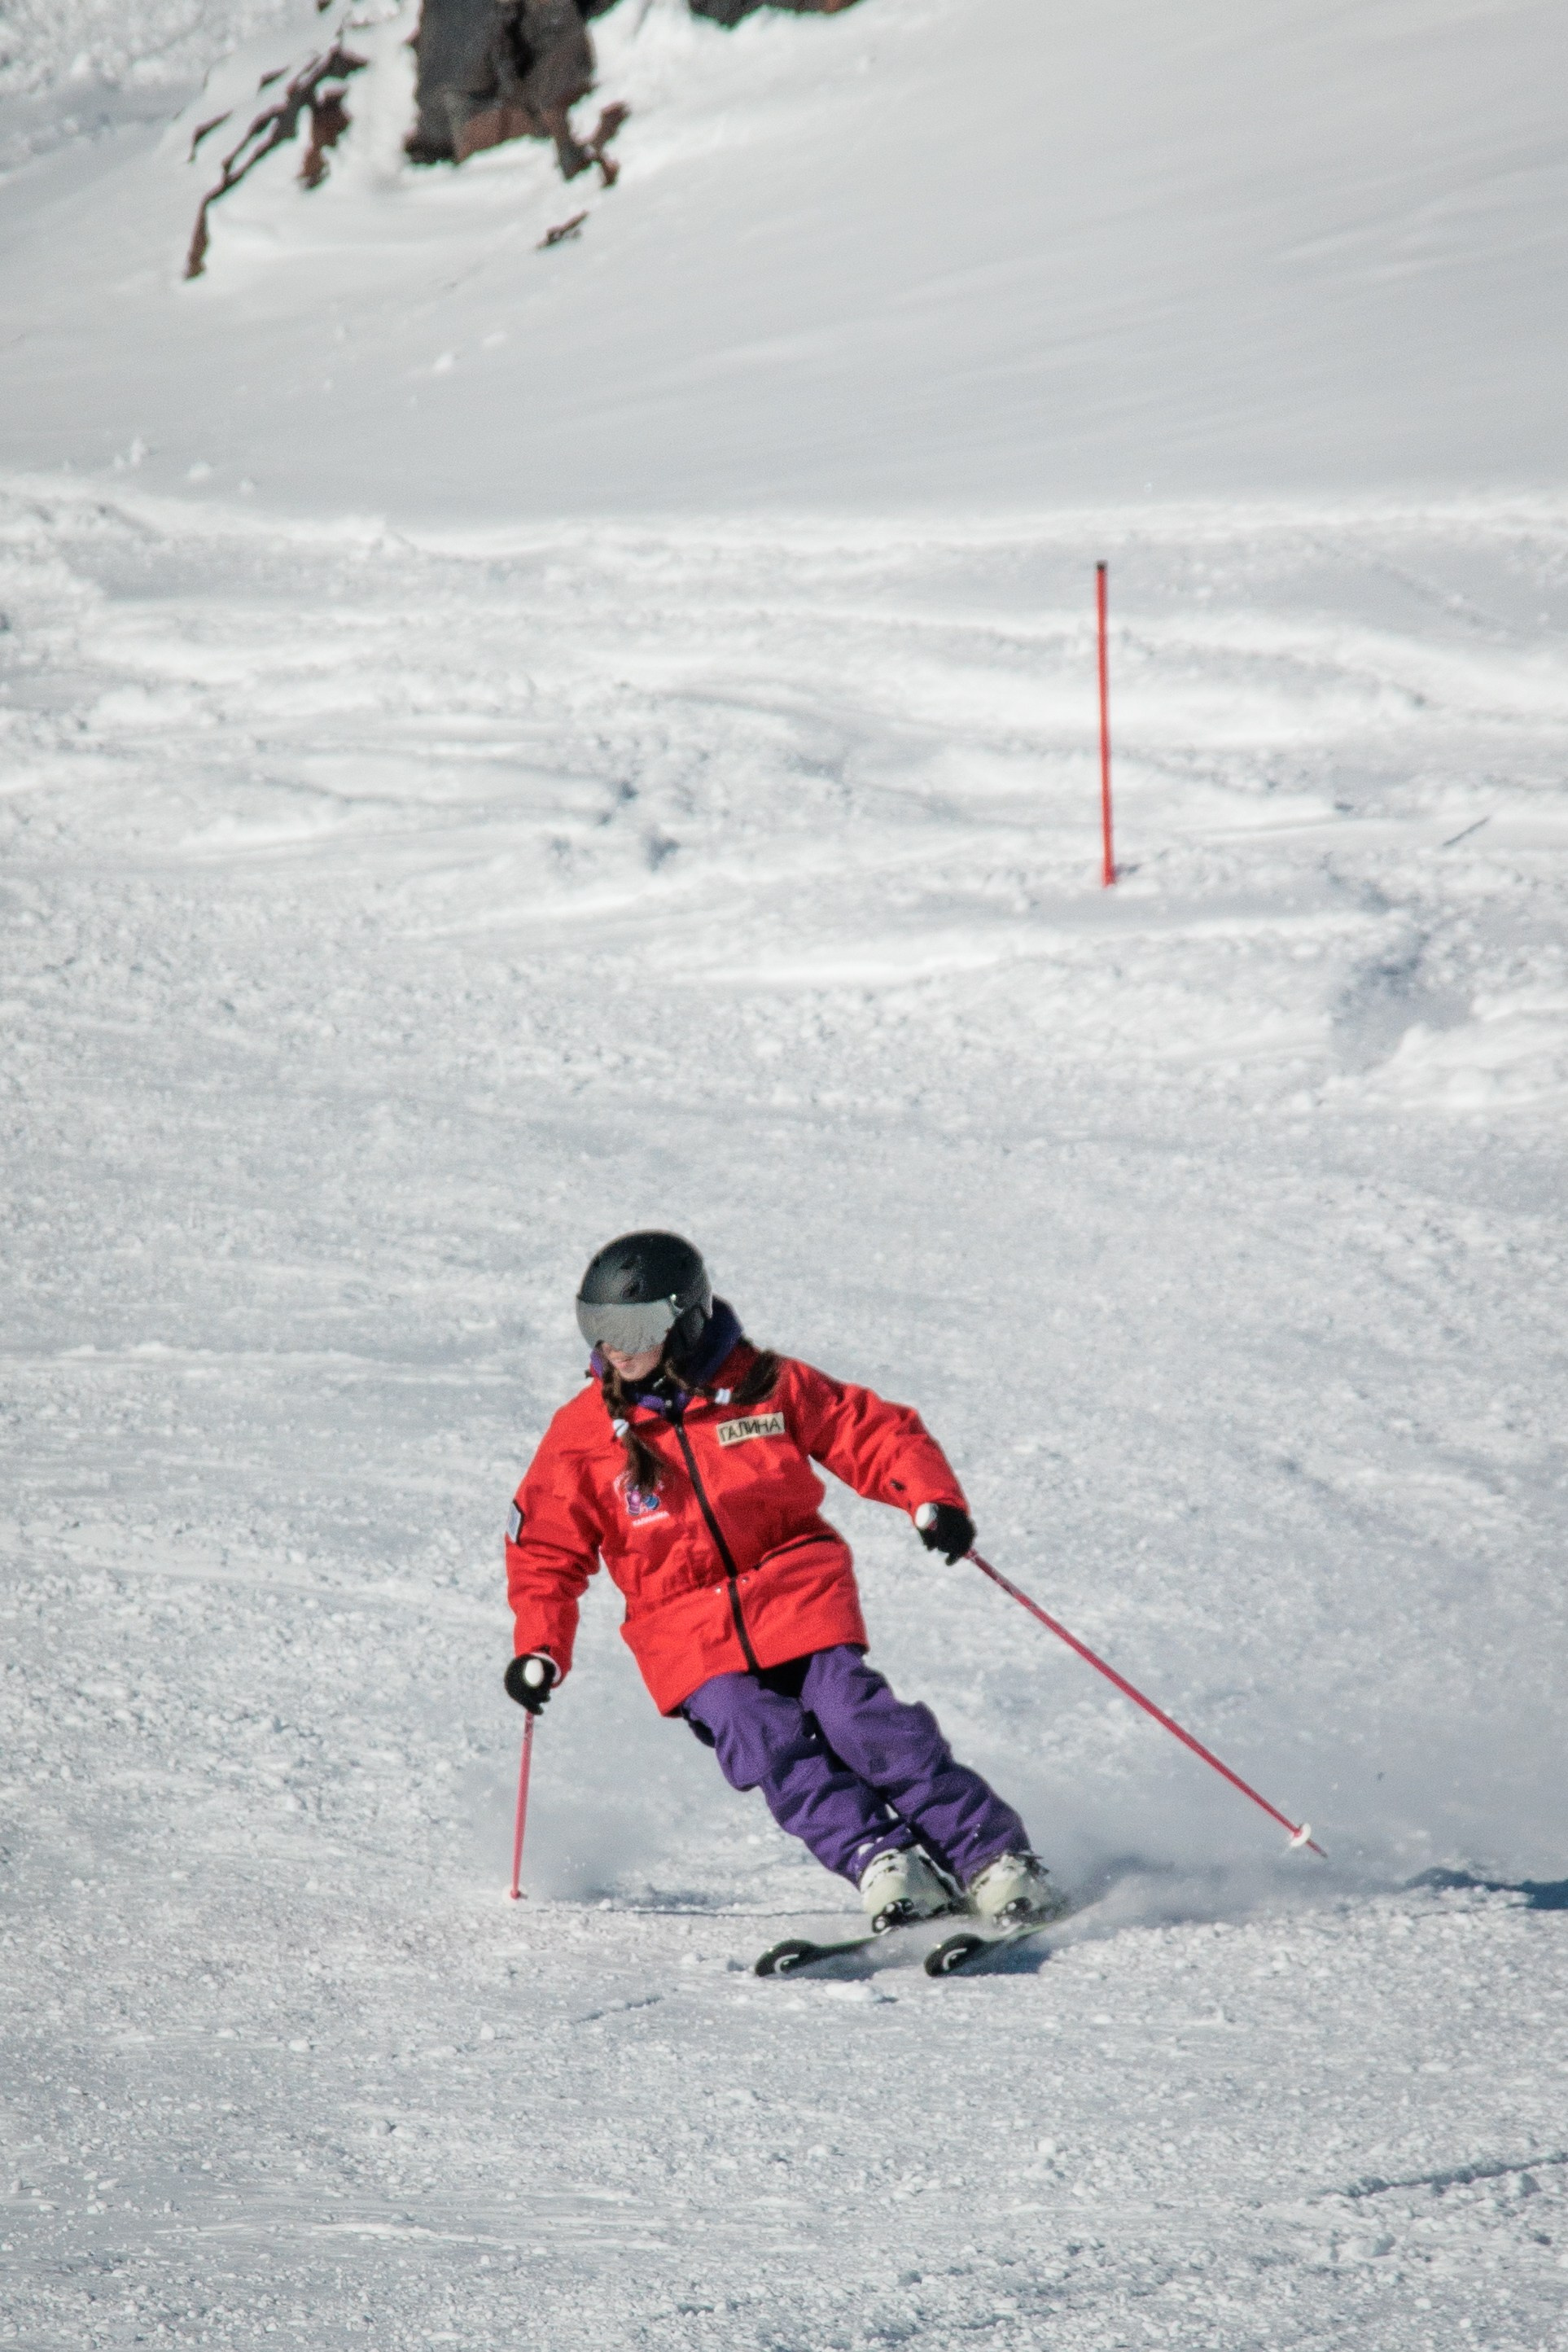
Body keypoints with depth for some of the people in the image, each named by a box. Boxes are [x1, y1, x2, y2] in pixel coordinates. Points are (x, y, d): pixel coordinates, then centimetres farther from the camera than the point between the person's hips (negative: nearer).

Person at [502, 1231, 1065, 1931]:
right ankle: (884, 1862, -24)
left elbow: (874, 1433, 6)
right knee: (773, 1749, -22)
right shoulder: (583, 1433, 3)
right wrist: (541, 1647, -2)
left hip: (800, 1603, -1)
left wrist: (932, 1499, -12)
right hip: (691, 1637, 1)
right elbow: (547, 1551, 11)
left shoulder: (765, 1386, 0)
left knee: (864, 1727, -17)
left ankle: (995, 1859, -14)